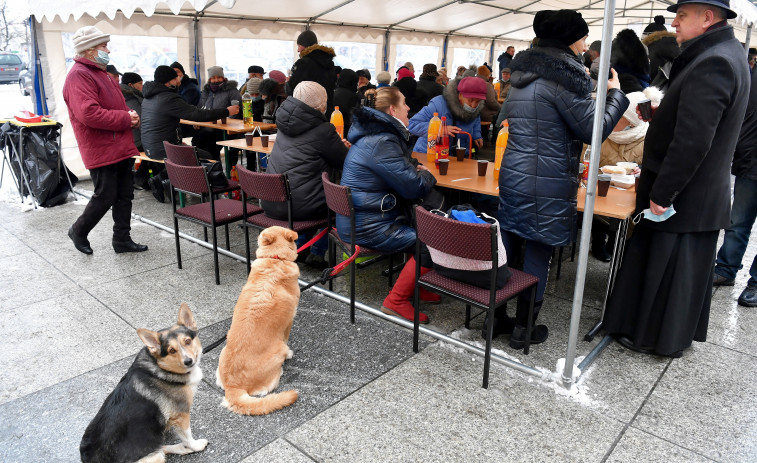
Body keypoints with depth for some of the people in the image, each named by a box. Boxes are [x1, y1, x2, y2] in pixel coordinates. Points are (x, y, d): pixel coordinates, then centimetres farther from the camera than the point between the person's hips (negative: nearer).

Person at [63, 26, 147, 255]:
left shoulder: (100, 73, 18)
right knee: (105, 197, -1)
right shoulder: (79, 75, -14)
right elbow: (89, 114, -25)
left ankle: (122, 239, 21)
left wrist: (130, 116, 4)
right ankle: (79, 231, 24)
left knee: (125, 195, 11)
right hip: (102, 150, -9)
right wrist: (126, 119, -18)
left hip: (120, 148, 9)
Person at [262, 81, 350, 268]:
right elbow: (345, 162, -1)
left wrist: (338, 146, 22)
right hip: (297, 205, -7)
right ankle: (317, 253, 20)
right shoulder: (323, 130, -12)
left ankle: (297, 248, 29)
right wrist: (343, 148, 19)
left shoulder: (285, 123, 9)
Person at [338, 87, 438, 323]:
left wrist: (416, 169, 4)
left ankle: (413, 284, 22)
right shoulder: (380, 143, -22)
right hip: (366, 227, -10)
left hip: (363, 214, 11)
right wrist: (427, 175, 1)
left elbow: (399, 169, 25)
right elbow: (414, 187, -21)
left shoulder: (376, 134, 10)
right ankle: (397, 301, -3)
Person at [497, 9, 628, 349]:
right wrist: (615, 93, 4)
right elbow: (594, 130, -11)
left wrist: (593, 92, 24)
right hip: (547, 184, -8)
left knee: (508, 247, 13)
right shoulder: (561, 76, -13)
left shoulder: (523, 74, 14)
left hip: (513, 176, 8)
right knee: (538, 255, 3)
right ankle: (523, 328, 15)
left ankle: (496, 317, 24)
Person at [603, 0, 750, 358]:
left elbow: (692, 141, -26)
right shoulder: (724, 54, 11)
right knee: (685, 266, 19)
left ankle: (658, 338, 21)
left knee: (667, 267, 5)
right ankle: (677, 333, 35)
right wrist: (662, 114, 7)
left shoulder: (712, 63, -22)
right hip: (702, 193, 10)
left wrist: (661, 192, -21)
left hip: (683, 197, -10)